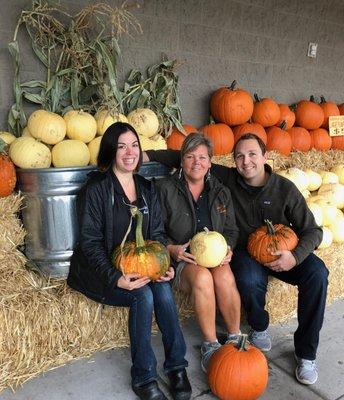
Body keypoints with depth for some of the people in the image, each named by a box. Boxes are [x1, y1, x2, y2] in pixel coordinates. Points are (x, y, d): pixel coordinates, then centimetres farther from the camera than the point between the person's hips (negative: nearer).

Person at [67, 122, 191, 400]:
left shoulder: (147, 188, 8)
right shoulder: (96, 188, -10)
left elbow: (157, 233, 9)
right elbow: (91, 242, -12)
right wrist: (115, 278, -24)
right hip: (103, 272, -4)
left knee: (163, 289, -24)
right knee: (143, 295, -28)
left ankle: (177, 366, -10)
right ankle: (143, 378, -11)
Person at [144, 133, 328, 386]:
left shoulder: (285, 189, -9)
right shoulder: (228, 179, -9)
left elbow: (312, 230, -5)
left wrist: (295, 256, -24)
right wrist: (148, 155, -13)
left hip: (282, 252, 1)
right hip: (246, 250, -1)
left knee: (317, 273, -26)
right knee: (249, 279, -35)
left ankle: (306, 354, -7)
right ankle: (259, 327, 2)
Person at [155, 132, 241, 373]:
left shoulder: (221, 192, 12)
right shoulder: (165, 189, 0)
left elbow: (231, 230, 14)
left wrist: (227, 248, -7)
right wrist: (172, 249, -19)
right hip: (181, 261, -2)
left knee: (224, 276, -31)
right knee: (202, 277, -35)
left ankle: (235, 337, -9)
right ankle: (210, 344, -16)